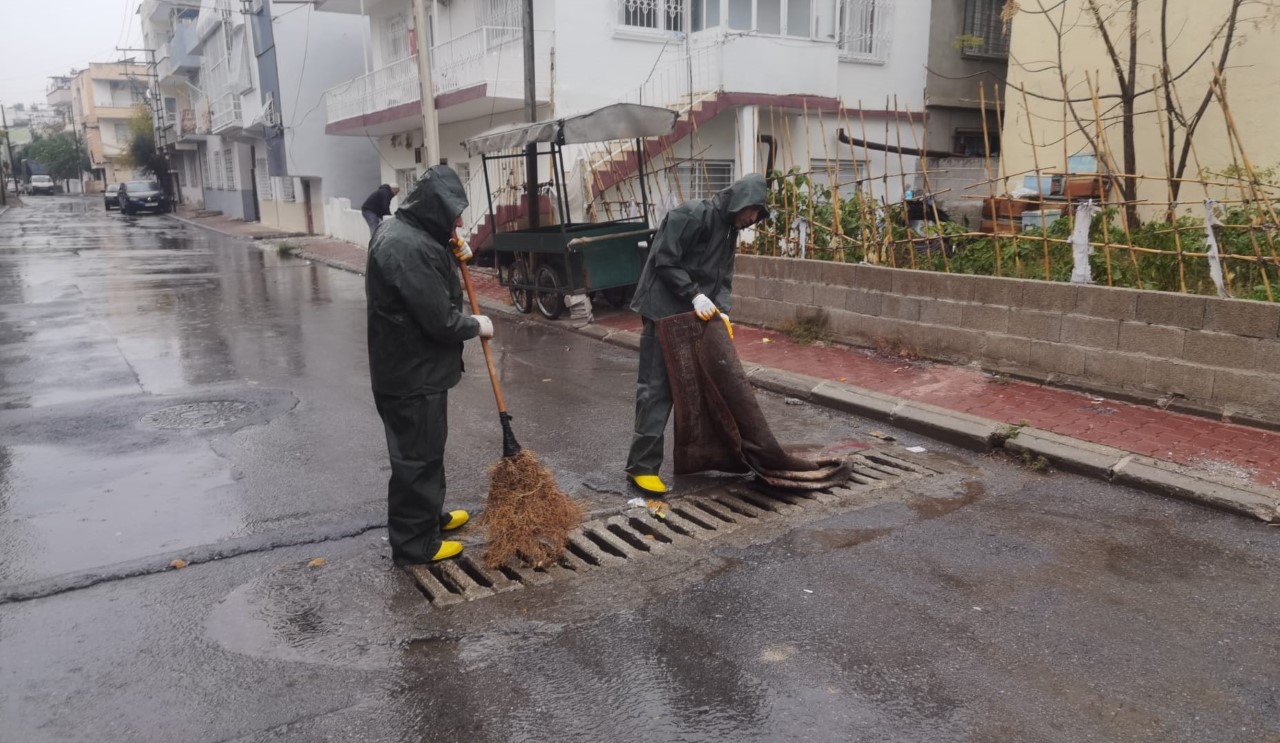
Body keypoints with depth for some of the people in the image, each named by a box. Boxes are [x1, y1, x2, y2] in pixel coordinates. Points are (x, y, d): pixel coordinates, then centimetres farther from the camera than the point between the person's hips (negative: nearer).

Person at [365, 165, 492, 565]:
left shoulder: (404, 232, 8)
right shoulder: (408, 247, -26)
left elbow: (432, 288, 25)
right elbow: (440, 321, -26)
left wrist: (456, 254, 7)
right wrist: (476, 325, -7)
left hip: (407, 366, 11)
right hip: (412, 373, -11)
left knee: (426, 450, 23)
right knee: (416, 457, 2)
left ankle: (431, 515, 40)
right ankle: (414, 543, 15)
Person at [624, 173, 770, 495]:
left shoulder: (729, 231, 14)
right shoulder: (690, 216, -14)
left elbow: (723, 279, 11)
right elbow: (664, 262, -18)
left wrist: (723, 310, -7)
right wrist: (695, 295, -23)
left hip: (697, 317, 9)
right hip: (665, 313, -9)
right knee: (657, 389, -8)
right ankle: (642, 466, -3)